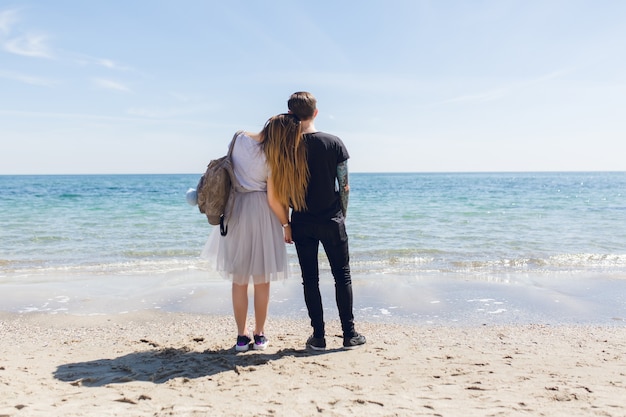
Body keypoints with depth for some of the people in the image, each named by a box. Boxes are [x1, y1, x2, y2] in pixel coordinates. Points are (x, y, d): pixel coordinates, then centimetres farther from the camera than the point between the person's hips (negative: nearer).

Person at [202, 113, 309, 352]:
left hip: (235, 211, 4)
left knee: (239, 279, 11)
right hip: (260, 214, -4)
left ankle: (242, 336, 16)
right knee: (262, 280, 10)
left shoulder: (240, 138, -3)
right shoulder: (272, 157, -16)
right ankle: (259, 335, 18)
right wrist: (286, 225, 0)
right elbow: (273, 200, -13)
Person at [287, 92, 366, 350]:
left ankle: (318, 337, 12)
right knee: (342, 275, 10)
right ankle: (349, 334, 13)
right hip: (332, 221, 0)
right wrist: (342, 215, 11)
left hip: (302, 223, 0)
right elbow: (344, 186, -3)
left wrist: (285, 224, 6)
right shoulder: (334, 143, -6)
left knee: (310, 279, 8)